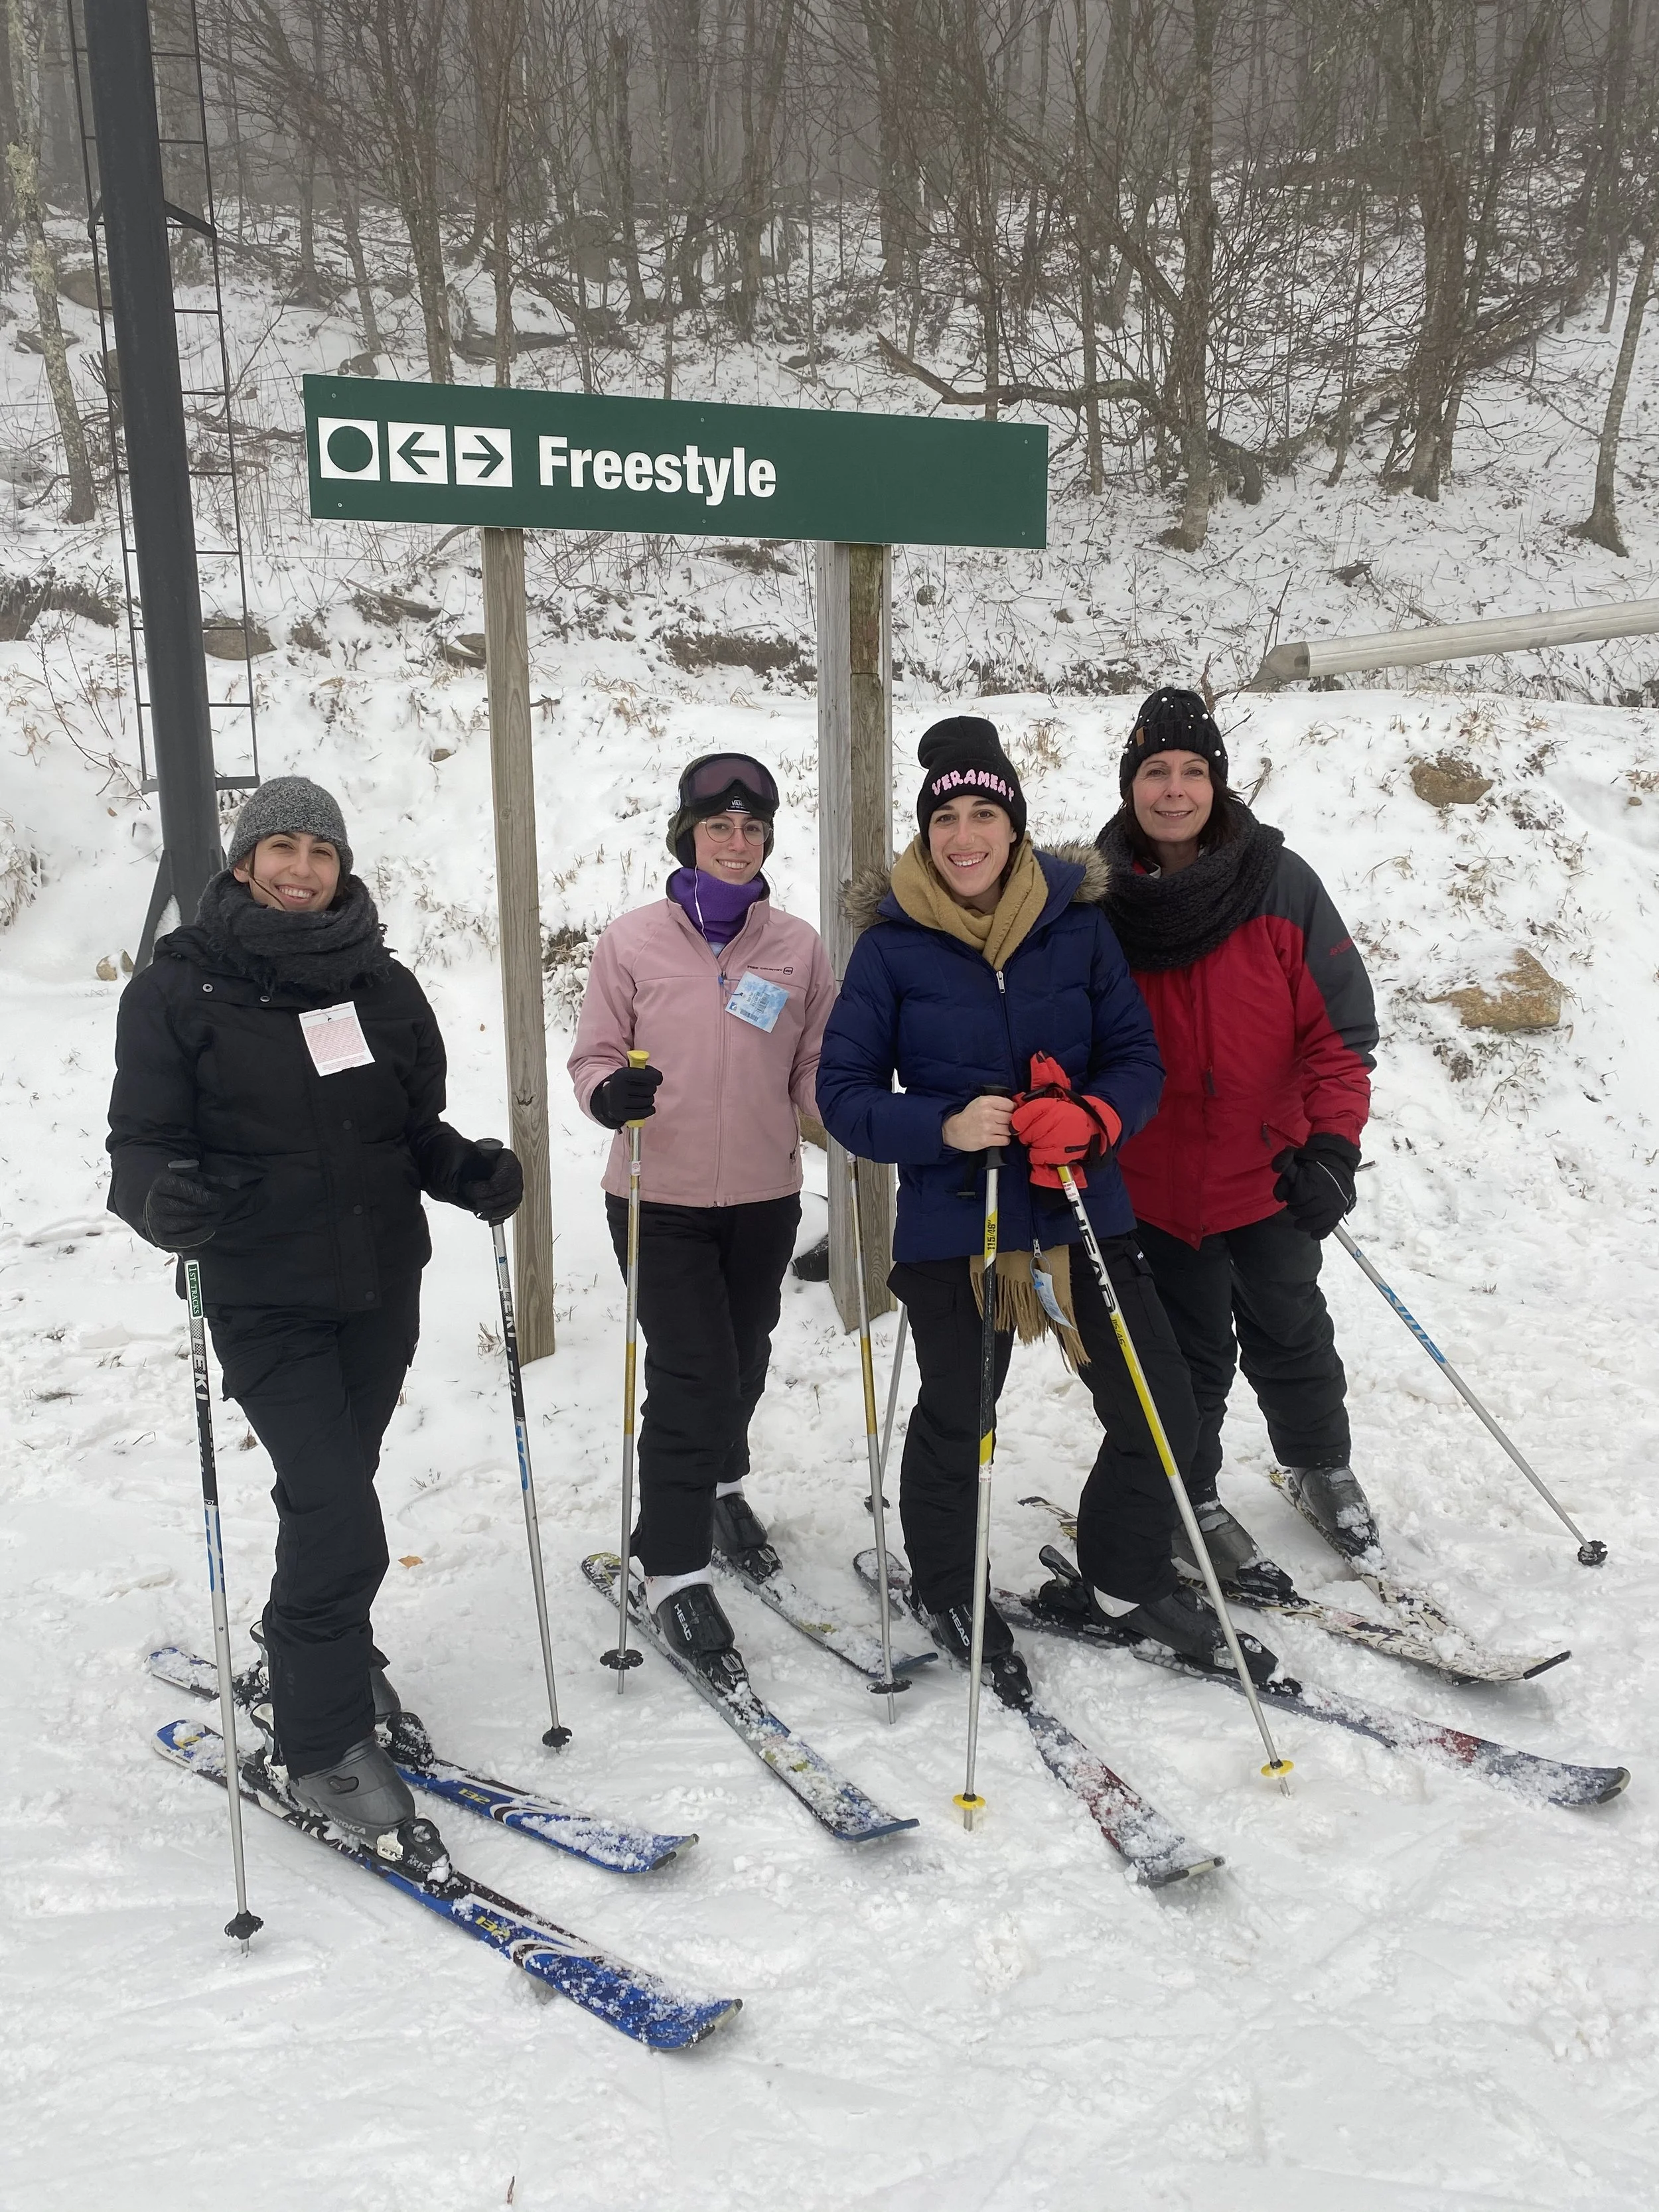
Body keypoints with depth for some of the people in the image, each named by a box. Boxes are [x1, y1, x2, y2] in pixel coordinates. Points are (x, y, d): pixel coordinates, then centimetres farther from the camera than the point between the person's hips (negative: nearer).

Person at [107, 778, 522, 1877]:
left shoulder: (382, 986, 6)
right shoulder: (180, 990, -6)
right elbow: (143, 1141, -7)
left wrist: (470, 1171, -7)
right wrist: (163, 1198, -29)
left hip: (382, 1287, 5)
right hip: (266, 1300, -5)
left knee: (333, 1489, 20)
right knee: (340, 1520, -11)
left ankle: (313, 1650, 46)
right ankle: (320, 1749, 7)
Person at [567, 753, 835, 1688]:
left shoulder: (799, 946, 0)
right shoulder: (632, 942, -5)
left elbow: (816, 1065, 5)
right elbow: (593, 1055, 0)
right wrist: (610, 1092, -21)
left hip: (765, 1198, 3)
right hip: (661, 1199, -3)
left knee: (743, 1363, 19)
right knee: (690, 1374, -6)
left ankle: (721, 1485, 49)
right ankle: (675, 1567, 11)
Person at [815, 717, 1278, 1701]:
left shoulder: (1078, 924, -1)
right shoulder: (893, 945, -6)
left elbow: (1138, 1058, 1)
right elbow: (845, 1092, -5)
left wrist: (1091, 1119, -21)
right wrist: (944, 1128, -22)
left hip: (1083, 1209, 3)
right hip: (951, 1221, -2)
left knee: (1163, 1411, 7)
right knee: (957, 1420, 11)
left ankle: (1126, 1575, 34)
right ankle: (951, 1591, 39)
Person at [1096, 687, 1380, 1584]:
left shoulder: (1280, 882, -9)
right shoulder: (1095, 896, -7)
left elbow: (1339, 1020, -7)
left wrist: (1333, 1144, -14)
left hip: (1269, 1168, 1)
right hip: (1153, 1181, 0)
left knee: (1289, 1333, 18)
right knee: (1191, 1352, 13)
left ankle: (1319, 1467, 45)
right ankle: (1192, 1501, 34)